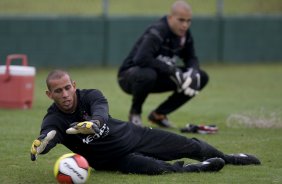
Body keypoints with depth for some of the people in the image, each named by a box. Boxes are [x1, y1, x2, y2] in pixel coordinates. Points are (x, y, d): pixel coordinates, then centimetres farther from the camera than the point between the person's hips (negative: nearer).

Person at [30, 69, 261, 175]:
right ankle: (198, 168, -9)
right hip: (115, 158, -2)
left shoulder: (90, 96, -17)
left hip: (132, 135, 2)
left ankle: (225, 158, 37)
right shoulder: (54, 119, -21)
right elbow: (48, 134, -44)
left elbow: (101, 114, -39)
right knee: (155, 167, -31)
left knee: (190, 147, 9)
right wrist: (39, 145, -71)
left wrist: (92, 123, -65)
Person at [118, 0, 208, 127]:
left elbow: (191, 59, 9)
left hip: (159, 78, 8)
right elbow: (141, 59, -40)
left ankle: (158, 114, 5)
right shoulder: (156, 32, -26)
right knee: (148, 74, -43)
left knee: (202, 77, -2)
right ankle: (135, 112, -10)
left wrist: (193, 72, -16)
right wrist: (172, 70, -37)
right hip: (129, 76, -8)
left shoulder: (184, 34, -2)